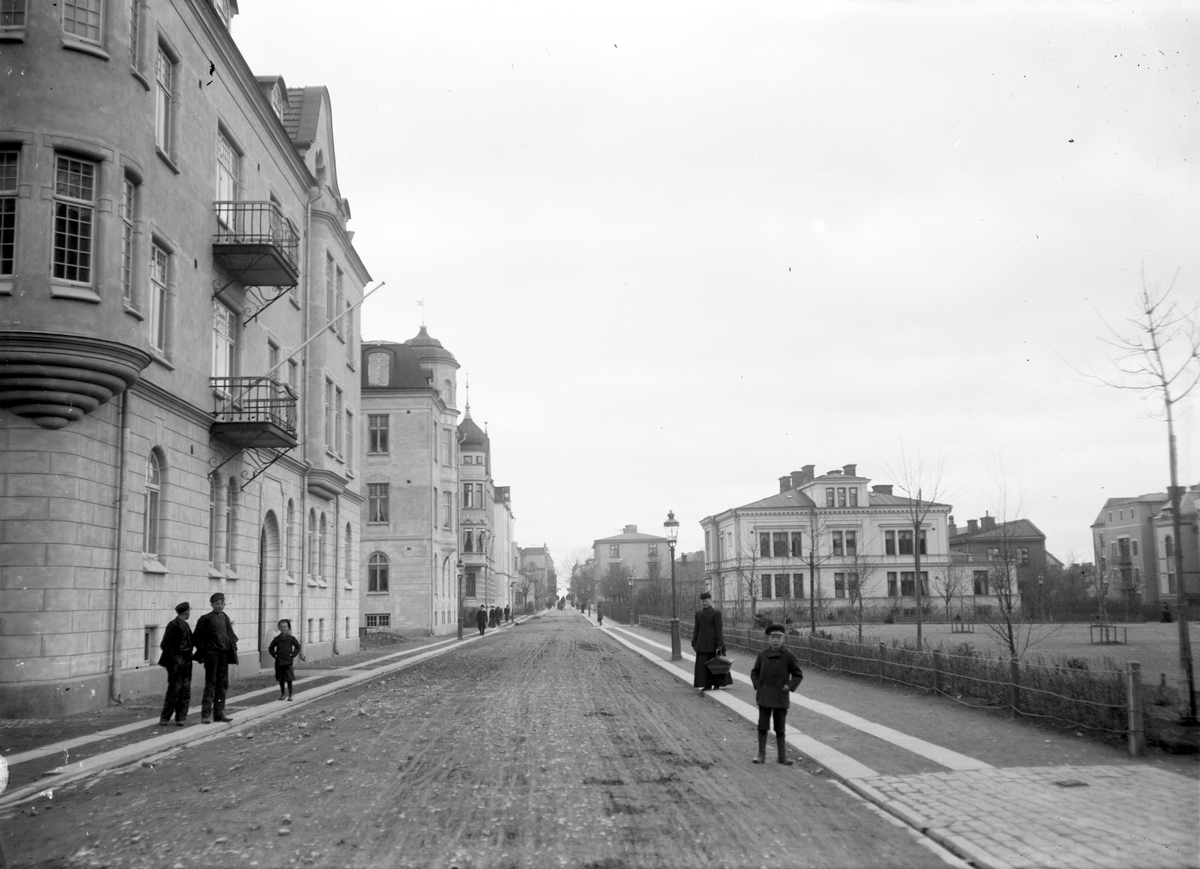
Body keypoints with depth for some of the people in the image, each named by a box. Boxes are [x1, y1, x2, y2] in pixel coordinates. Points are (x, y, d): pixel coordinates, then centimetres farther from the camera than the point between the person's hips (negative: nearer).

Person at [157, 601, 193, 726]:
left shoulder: (185, 625, 15)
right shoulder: (174, 625, -12)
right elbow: (165, 645, -15)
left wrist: (189, 657, 9)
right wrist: (174, 659, -14)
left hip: (186, 663, 8)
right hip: (176, 663, -8)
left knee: (185, 691, 7)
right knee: (174, 690, -6)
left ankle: (181, 718, 11)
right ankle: (164, 718, 3)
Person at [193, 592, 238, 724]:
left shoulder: (225, 618, 14)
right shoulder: (205, 619, -5)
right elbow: (197, 637, -6)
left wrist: (233, 646, 9)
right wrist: (204, 651, -13)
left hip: (224, 655, 6)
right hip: (211, 655, -6)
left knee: (222, 685, 9)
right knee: (210, 684, -6)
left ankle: (219, 713, 16)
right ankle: (206, 714, -4)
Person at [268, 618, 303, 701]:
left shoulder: (291, 638, -2)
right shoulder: (277, 639, 4)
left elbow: (298, 647, 5)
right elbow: (270, 648, 15)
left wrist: (293, 655, -4)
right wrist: (275, 655, 3)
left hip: (288, 661, -2)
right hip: (279, 662, 3)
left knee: (288, 678, -3)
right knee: (280, 679, 8)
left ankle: (290, 694, 5)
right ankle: (282, 694, 20)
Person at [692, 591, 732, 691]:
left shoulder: (716, 613, -6)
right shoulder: (698, 614, 10)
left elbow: (719, 630, -10)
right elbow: (696, 629, 12)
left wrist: (719, 645, -14)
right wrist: (694, 643, 8)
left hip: (713, 642, -5)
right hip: (702, 643, 5)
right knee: (703, 664, 3)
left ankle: (716, 684, 13)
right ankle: (706, 685, 10)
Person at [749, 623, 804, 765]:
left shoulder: (788, 656, -6)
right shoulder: (762, 655, 1)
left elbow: (798, 674, 2)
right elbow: (754, 672, 12)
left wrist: (790, 686, -10)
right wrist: (757, 685, -2)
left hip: (781, 697, -1)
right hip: (764, 696, 2)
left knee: (780, 727, 7)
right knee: (762, 725, 2)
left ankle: (782, 756, 17)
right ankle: (761, 755, 9)